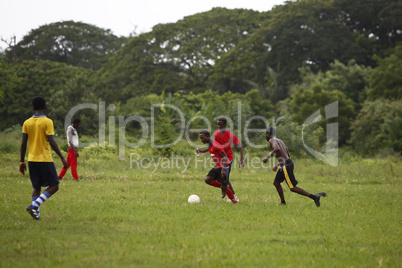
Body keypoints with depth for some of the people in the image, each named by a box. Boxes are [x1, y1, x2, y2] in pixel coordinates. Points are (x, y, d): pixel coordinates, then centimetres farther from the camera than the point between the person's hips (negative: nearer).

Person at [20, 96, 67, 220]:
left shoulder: (27, 122, 5)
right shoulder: (47, 122, -8)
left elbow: (23, 143, 5)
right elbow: (51, 142, -13)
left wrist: (22, 161, 11)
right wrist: (62, 157, -6)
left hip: (32, 160, 5)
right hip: (45, 159, -5)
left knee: (37, 187, 15)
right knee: (54, 186, 3)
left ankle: (36, 212, 3)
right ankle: (35, 205, -14)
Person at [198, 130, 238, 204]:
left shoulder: (215, 145, -21)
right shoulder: (209, 145, 7)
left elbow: (225, 157, -21)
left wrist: (223, 169, -29)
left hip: (223, 166, -9)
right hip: (217, 166, 9)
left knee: (224, 186, -5)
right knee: (207, 180, -9)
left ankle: (234, 201, 13)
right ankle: (223, 187, 7)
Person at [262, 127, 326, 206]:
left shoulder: (272, 140, -6)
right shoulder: (280, 141, 22)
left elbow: (277, 149, -29)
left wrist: (268, 157, -19)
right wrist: (277, 165, 30)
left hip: (286, 166, -10)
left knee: (293, 188, -7)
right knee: (276, 183, 20)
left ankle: (314, 197, -13)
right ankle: (283, 202, 21)